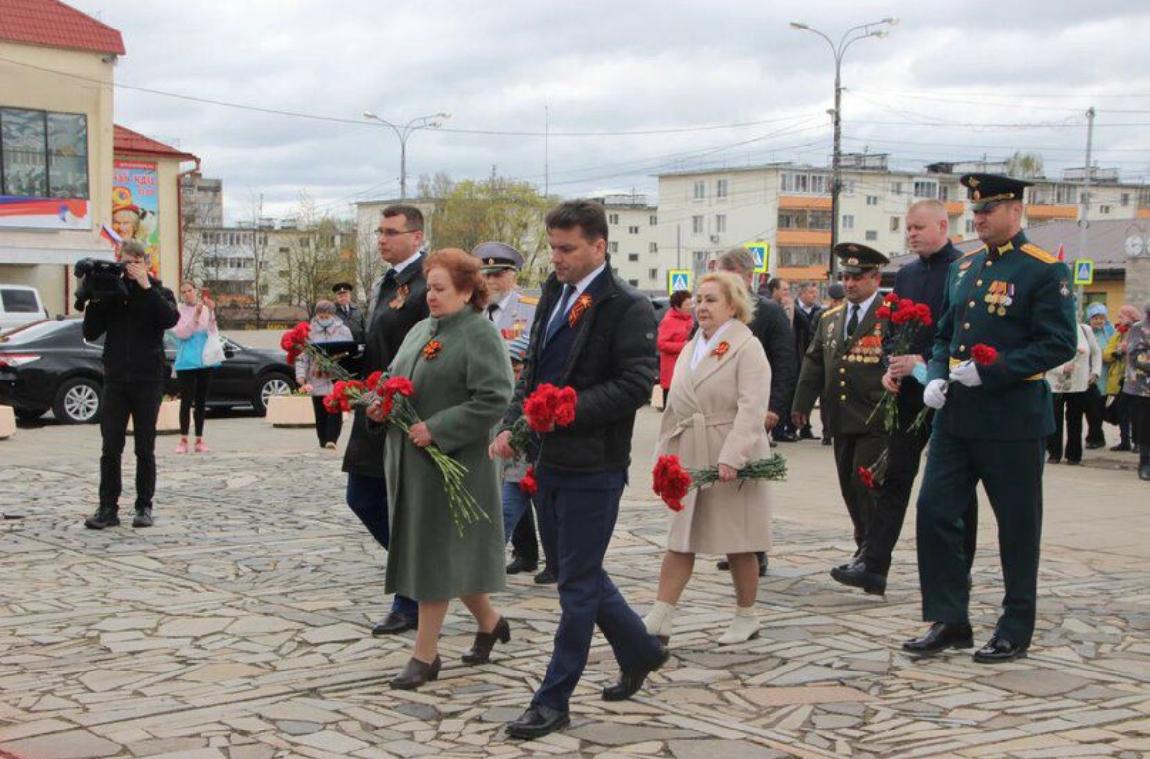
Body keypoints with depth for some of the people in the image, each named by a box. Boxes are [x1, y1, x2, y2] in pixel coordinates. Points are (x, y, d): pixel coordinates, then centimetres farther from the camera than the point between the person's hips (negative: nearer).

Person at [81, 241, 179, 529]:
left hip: (148, 380, -1)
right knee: (110, 449, -1)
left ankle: (144, 506, 12)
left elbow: (170, 318, -17)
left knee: (145, 449, 5)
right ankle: (108, 508, 2)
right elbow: (91, 333, 5)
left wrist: (146, 286, -18)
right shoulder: (110, 293, 9)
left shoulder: (158, 293, 5)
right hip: (115, 379, 2)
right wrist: (94, 299, -7)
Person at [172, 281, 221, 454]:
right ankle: (183, 440, -2)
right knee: (186, 400, -6)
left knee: (201, 401, 7)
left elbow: (214, 333, 2)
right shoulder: (178, 310, -2)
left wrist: (211, 313, -9)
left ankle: (199, 439, 12)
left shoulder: (207, 309, 7)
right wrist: (196, 315, -19)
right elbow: (181, 333, -12)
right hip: (186, 362, -3)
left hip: (205, 360, 3)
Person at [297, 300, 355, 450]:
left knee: (335, 410, -10)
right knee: (320, 412, 5)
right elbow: (302, 356, -2)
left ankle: (331, 439, -10)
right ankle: (323, 440, 16)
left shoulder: (343, 331, 3)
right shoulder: (309, 332, 0)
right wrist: (301, 378, -11)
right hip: (317, 380, 1)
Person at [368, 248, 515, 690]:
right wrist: (381, 403, 1)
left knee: (436, 553, -3)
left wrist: (437, 429, -21)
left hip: (451, 462, -8)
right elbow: (397, 379, 23)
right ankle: (489, 622, 32)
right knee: (434, 550, 14)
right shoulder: (422, 330, 14)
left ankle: (424, 655, 7)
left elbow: (493, 401, -20)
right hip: (408, 460, 8)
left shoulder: (480, 336, -12)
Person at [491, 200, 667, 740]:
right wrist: (513, 424, 3)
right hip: (551, 461, 8)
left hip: (593, 468, -8)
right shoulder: (555, 294, 11)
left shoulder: (628, 308, -13)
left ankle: (553, 701, 8)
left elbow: (635, 385, -18)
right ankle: (639, 650, 39)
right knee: (582, 573, 19)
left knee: (577, 584, 0)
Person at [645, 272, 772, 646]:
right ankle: (659, 621, 1)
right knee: (680, 540, 3)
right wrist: (664, 453, 11)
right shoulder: (690, 349, 16)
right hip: (690, 459, 6)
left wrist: (732, 457, -25)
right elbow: (674, 407, 19)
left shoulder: (747, 347, -7)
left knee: (739, 544, 5)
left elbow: (751, 408, -17)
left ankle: (746, 618, 19)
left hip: (732, 462, -6)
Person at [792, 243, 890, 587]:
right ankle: (866, 552, 24)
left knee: (866, 483, -11)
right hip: (842, 421, 6)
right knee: (850, 488, 10)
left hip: (876, 421, -6)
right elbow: (814, 362, 17)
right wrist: (802, 404, 9)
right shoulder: (830, 319, 15)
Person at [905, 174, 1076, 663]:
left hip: (1012, 421, -6)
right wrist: (936, 377, 0)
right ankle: (949, 621, 12)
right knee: (935, 512, 2)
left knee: (1017, 526, 5)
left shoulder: (1045, 271, -8)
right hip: (955, 417, 6)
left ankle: (1015, 632, 17)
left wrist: (989, 371, -21)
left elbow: (1060, 345, -15)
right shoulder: (962, 268, 12)